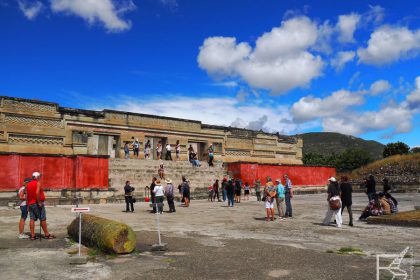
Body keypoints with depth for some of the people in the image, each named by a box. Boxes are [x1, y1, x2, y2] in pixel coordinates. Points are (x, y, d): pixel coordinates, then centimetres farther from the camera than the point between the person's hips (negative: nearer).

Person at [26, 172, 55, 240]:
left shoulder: (28, 184, 14)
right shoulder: (38, 183, -8)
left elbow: (27, 196, 14)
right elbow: (37, 192, -22)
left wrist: (28, 205, 16)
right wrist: (39, 202, -20)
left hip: (30, 204, 7)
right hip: (37, 204, -7)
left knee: (32, 219, 5)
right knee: (43, 219, -2)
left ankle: (32, 235, 3)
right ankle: (47, 234, 3)